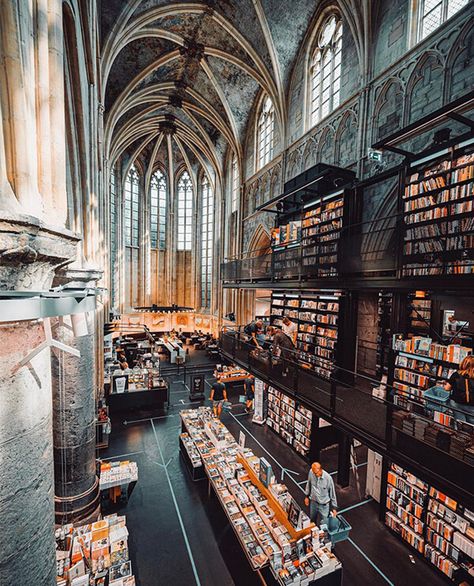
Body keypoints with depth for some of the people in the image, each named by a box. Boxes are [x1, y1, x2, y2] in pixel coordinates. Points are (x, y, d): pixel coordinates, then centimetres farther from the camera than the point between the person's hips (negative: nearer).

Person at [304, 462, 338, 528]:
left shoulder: (328, 478, -29)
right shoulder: (311, 472, -20)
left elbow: (332, 493, -14)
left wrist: (334, 507, -6)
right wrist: (307, 496, 8)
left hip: (324, 505, -4)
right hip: (313, 502, 4)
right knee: (312, 520, 24)